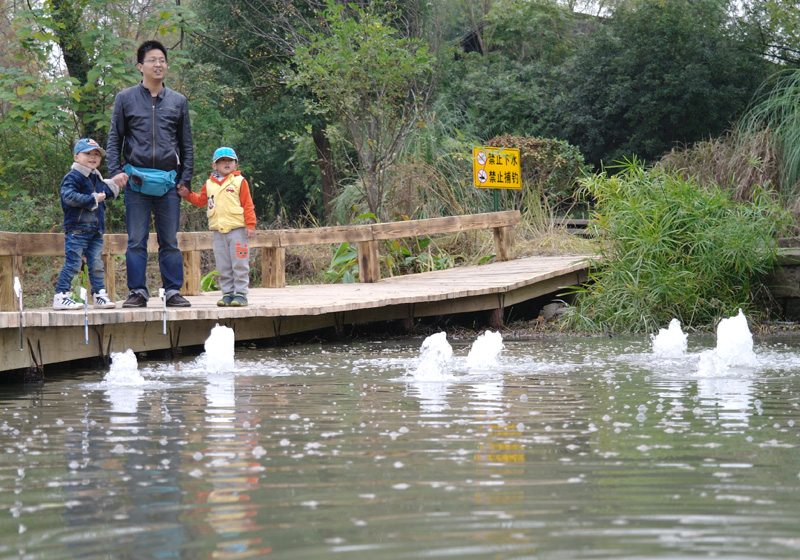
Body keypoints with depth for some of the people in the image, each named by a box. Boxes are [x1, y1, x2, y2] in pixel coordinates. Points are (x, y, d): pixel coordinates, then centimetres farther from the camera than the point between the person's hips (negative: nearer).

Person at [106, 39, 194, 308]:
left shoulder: (178, 101, 12)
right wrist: (115, 171, -4)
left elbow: (186, 145, 15)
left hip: (169, 182, 1)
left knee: (170, 241, 3)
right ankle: (138, 291, 4)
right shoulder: (126, 99, 7)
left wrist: (185, 178, 7)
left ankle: (173, 291, 6)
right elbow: (114, 139, 8)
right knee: (136, 240, -1)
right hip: (136, 181, -1)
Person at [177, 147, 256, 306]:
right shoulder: (210, 184, 13)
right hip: (218, 231, 4)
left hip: (237, 229, -4)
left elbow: (248, 205, -1)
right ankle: (227, 293, 12)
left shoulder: (240, 181, 1)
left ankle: (241, 293, -1)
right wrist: (187, 194, 8)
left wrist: (250, 224, -7)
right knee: (223, 266, 6)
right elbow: (201, 200, 23)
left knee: (239, 263, -5)